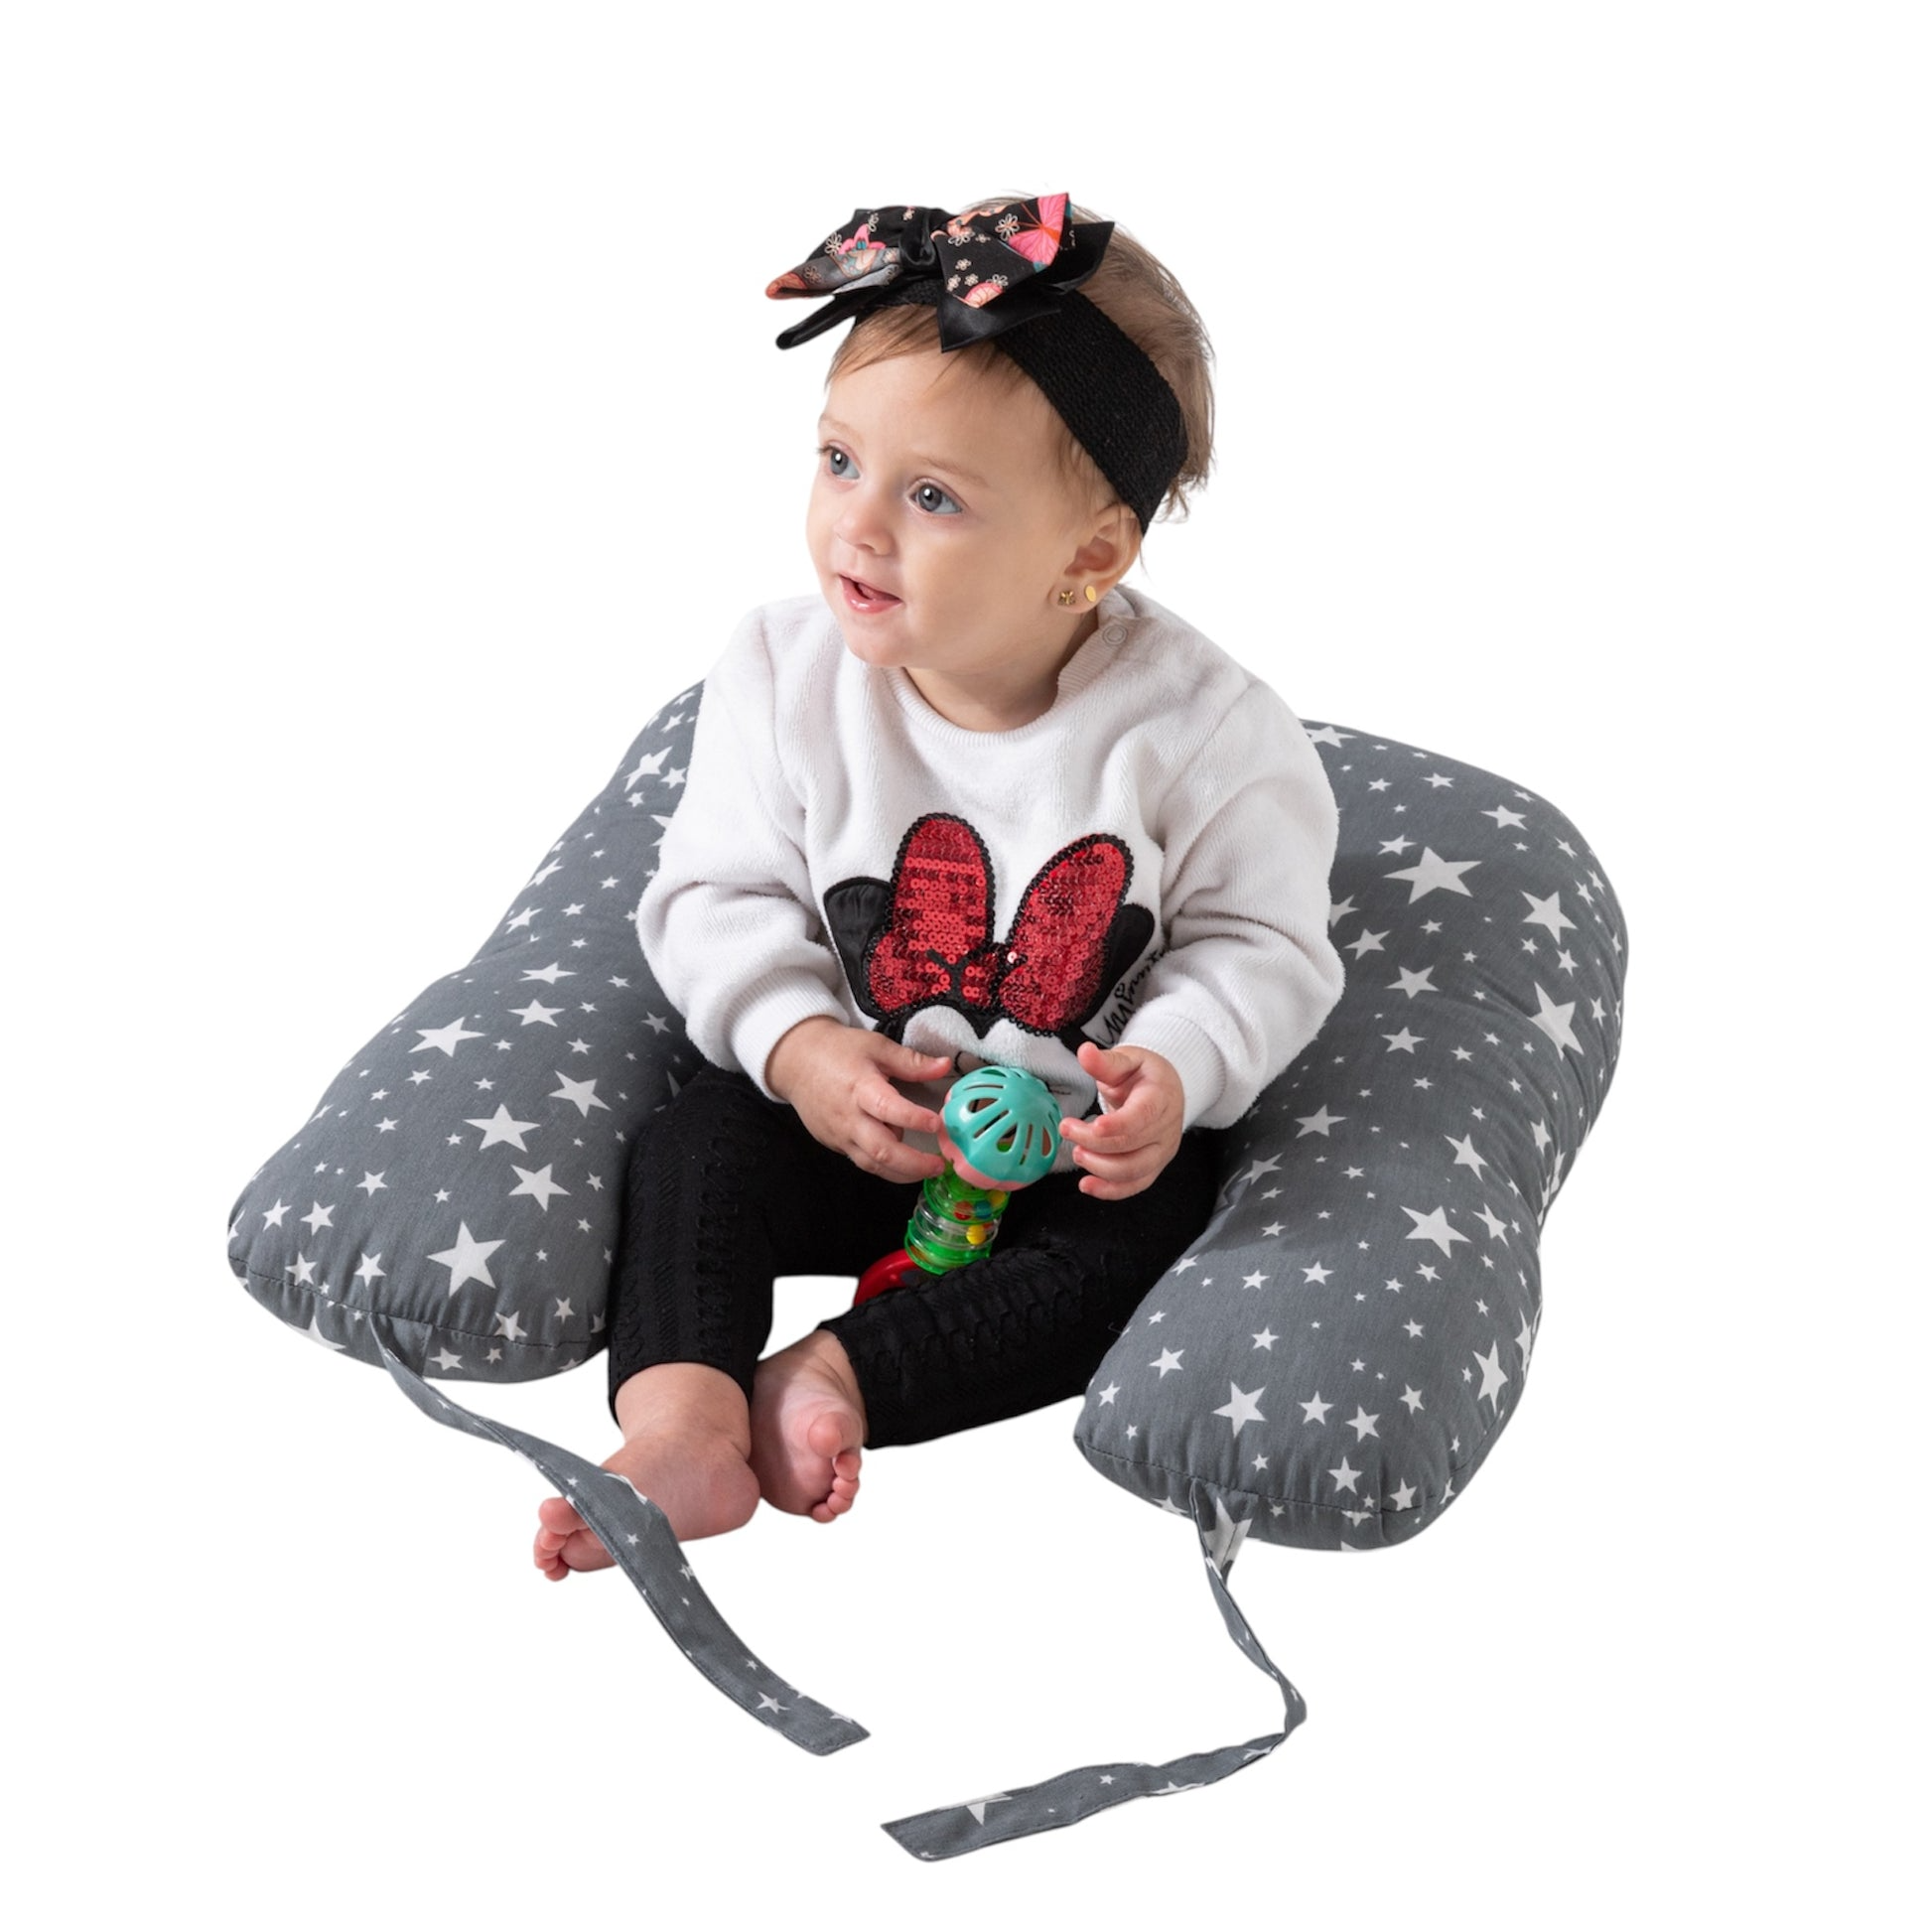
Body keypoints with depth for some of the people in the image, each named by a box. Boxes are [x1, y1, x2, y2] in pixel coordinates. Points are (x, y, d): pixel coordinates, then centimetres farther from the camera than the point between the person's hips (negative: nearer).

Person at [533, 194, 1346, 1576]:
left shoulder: (1196, 725, -19)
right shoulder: (786, 676, -12)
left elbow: (1256, 944, -9)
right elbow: (722, 897, -5)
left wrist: (1172, 1074, -29)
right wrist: (798, 1045, -23)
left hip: (1080, 1143, -1)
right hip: (848, 1106, 2)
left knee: (1150, 1249, -26)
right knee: (694, 1150, -20)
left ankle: (840, 1372, -27)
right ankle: (676, 1418, -32)